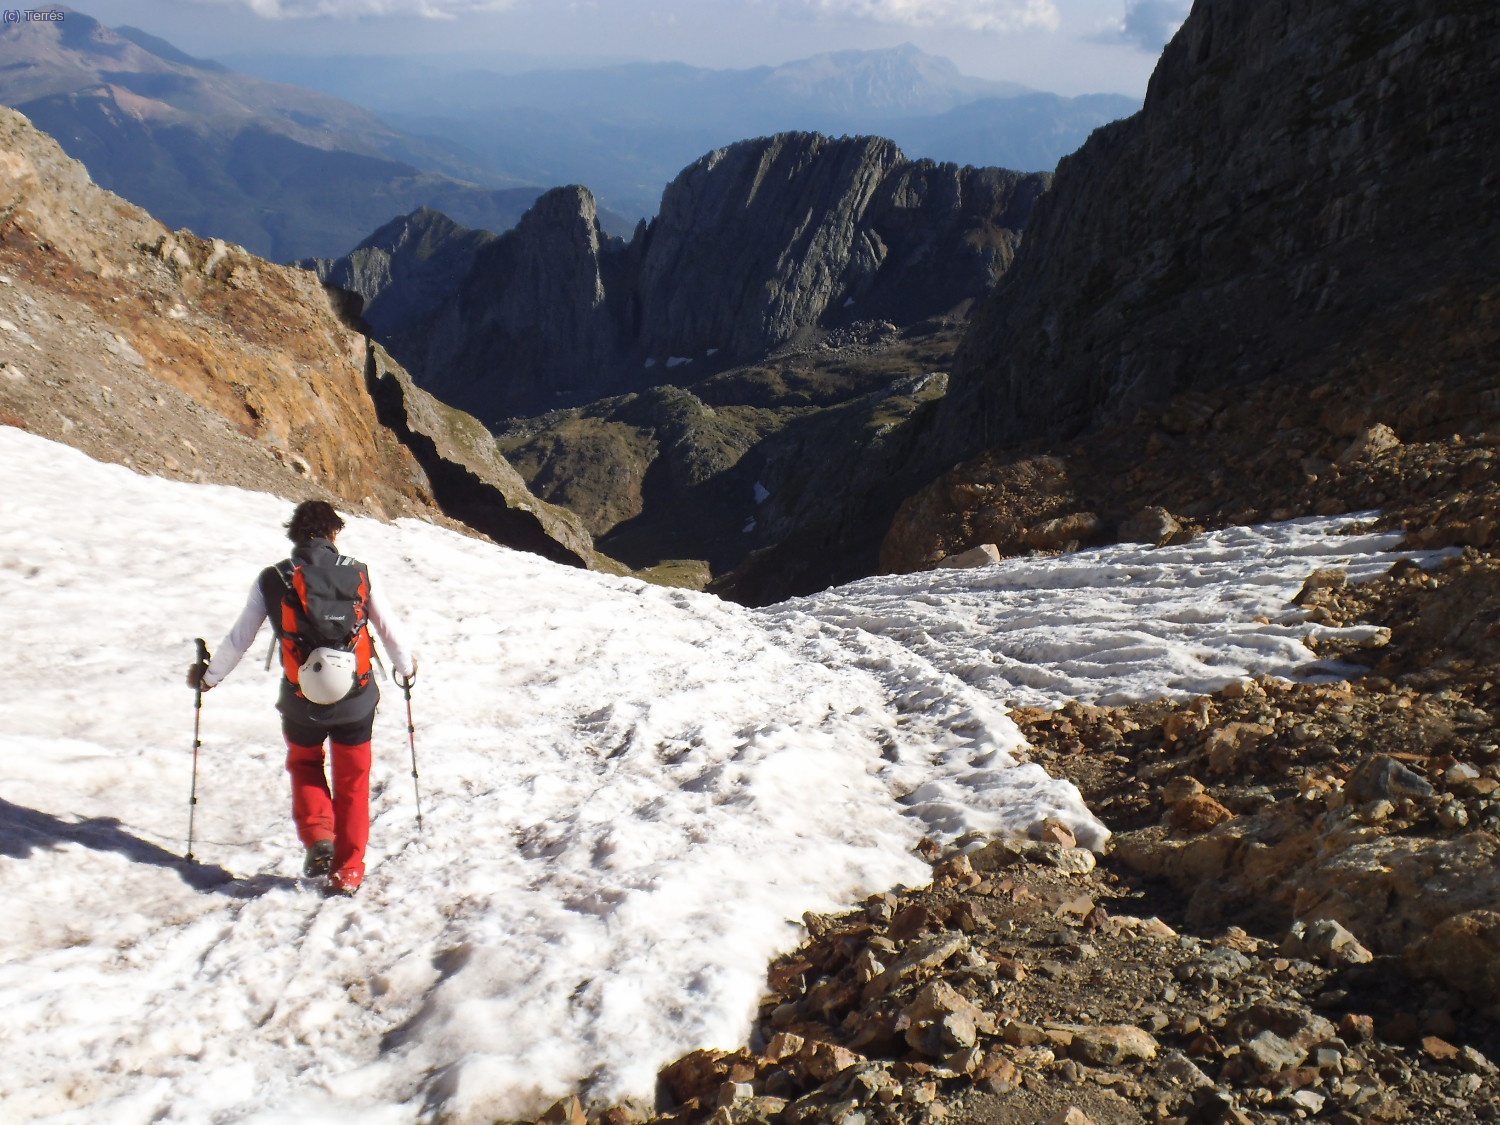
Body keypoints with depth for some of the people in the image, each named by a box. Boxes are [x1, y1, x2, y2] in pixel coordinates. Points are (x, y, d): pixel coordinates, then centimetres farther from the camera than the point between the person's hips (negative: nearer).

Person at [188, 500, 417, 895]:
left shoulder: (272, 580, -5)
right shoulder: (358, 574, -5)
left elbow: (239, 639, 2)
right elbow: (389, 627, 3)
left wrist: (208, 676, 20)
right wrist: (406, 666, 22)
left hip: (302, 703, 0)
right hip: (356, 700, 0)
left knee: (304, 763, 28)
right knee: (352, 781, 16)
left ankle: (317, 837, 10)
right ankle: (348, 871, 19)